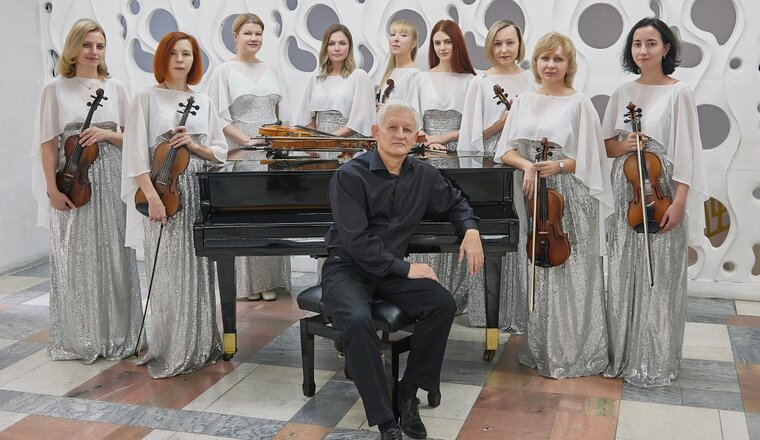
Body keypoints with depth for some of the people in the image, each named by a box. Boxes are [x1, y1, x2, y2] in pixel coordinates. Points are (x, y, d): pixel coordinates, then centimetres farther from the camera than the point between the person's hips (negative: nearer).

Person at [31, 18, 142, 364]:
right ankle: (78, 338, 15)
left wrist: (107, 134, -11)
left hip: (111, 182, 2)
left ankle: (116, 335, 16)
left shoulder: (116, 88, 9)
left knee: (114, 257, 4)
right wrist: (52, 188, -9)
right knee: (75, 260, 3)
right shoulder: (56, 89, 2)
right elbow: (48, 143, -2)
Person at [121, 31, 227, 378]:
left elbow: (220, 152, 14)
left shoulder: (203, 102, 13)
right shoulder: (147, 98, 1)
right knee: (168, 274, -2)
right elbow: (136, 154, -7)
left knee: (198, 271, 6)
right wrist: (153, 196, -17)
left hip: (199, 193, 4)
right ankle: (169, 352, 9)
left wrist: (195, 146, -6)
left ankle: (199, 346, 17)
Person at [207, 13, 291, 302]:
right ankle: (246, 282, 8)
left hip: (270, 153, 4)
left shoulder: (269, 71, 13)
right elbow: (219, 118, -8)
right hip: (240, 155, -4)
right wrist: (247, 140, -17)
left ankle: (268, 280, 11)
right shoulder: (224, 71, -1)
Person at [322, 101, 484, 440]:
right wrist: (407, 269, -20)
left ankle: (408, 393, -4)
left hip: (392, 270, 5)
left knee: (443, 305, -20)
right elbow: (355, 241, -21)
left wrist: (471, 230, 2)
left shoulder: (423, 175, 3)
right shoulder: (350, 176, -15)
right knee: (357, 321, -34)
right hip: (347, 268, -5)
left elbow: (455, 202, 23)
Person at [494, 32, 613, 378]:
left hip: (570, 200, -4)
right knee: (538, 274, 9)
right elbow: (506, 151, 5)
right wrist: (527, 165, -14)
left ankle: (573, 352, 13)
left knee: (570, 275, 0)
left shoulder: (579, 103, -2)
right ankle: (541, 348, 23)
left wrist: (558, 165, -21)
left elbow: (588, 158, -5)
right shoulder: (523, 102, 10)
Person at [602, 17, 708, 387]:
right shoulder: (623, 92, 8)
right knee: (623, 275, 9)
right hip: (626, 195, 5)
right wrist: (622, 145, -10)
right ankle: (621, 353, 22)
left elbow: (685, 151, -9)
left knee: (659, 278, 1)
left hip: (661, 194, -4)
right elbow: (607, 145, 13)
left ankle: (655, 362, 14)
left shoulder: (678, 92, -6)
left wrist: (679, 202, -16)